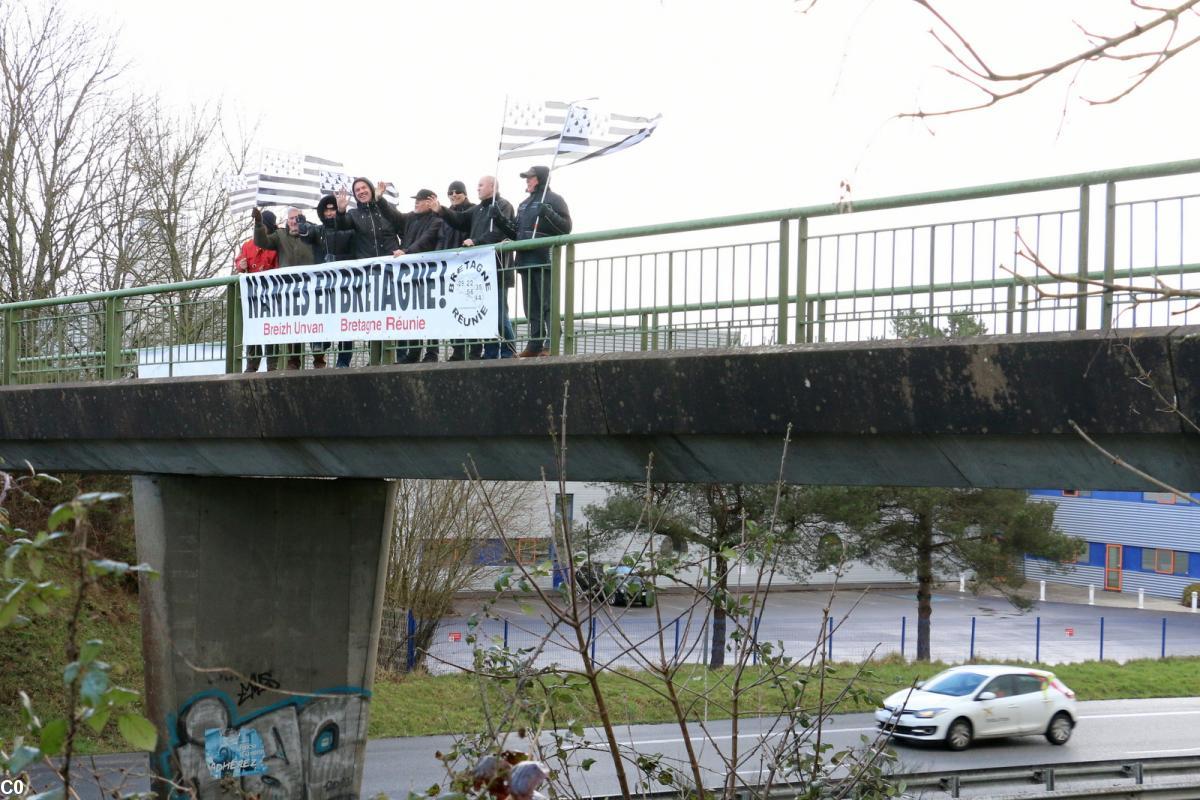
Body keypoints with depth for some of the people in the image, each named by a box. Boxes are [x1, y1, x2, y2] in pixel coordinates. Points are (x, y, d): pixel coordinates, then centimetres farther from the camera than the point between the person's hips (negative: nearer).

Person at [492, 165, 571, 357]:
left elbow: (566, 227, -8)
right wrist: (500, 219, 13)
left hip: (545, 261, -8)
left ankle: (552, 343, -11)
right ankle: (535, 343, 12)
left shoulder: (553, 200, 1)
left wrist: (548, 214, -21)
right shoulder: (524, 205, 23)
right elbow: (516, 233, 25)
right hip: (526, 261, 8)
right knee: (531, 306, 8)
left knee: (547, 304, -10)